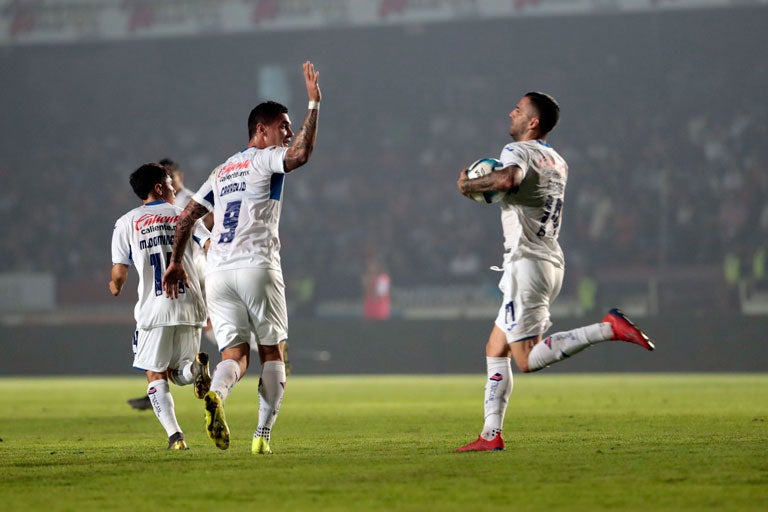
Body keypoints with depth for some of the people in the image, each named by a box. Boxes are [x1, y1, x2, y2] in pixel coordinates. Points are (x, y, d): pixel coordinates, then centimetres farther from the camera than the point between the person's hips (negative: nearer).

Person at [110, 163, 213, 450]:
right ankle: (196, 366, -20)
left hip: (155, 309, -2)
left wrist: (115, 287, 25)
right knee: (179, 373, 17)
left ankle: (174, 435, -12)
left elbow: (119, 274, 2)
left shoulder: (126, 223, 6)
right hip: (190, 307, 2)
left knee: (156, 376, 7)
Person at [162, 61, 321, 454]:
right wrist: (313, 103, -11)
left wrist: (176, 262, 29)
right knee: (272, 353, 5)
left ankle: (216, 394, -30)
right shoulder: (266, 160, 3)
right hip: (256, 267, -6)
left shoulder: (221, 172, 23)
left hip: (217, 274, 6)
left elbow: (186, 218, 21)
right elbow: (301, 154, -18)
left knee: (235, 354, 3)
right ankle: (263, 434, -3)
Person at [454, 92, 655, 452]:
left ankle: (609, 328, -19)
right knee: (495, 351, 13)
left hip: (527, 263, -9)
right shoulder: (558, 162, 18)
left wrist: (468, 185, -16)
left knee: (527, 360, -11)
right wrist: (489, 188, 21)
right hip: (551, 262, 9)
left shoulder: (518, 151, -9)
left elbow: (508, 179, -32)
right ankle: (491, 435, 10)